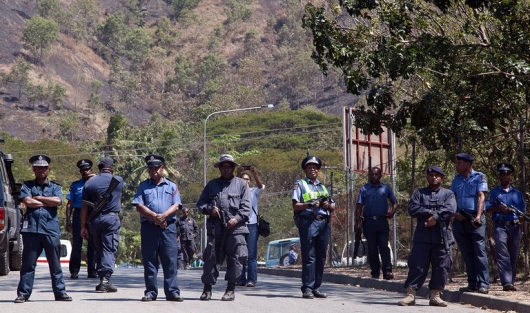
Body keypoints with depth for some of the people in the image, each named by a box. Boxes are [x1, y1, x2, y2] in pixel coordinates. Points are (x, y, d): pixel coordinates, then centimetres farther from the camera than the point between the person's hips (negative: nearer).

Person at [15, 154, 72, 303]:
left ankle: (60, 292, 7)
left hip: (51, 229, 1)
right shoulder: (27, 186, 13)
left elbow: (58, 201, -4)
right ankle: (23, 293, 2)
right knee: (28, 263, -1)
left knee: (55, 263, 3)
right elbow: (27, 201, -6)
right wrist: (48, 203, -3)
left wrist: (38, 198, -2)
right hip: (31, 228, -1)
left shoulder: (55, 187, 17)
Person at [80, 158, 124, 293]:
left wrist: (83, 226, 6)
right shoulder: (118, 181, 2)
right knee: (109, 250, -5)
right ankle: (106, 279, -17)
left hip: (94, 220, 3)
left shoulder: (89, 183, 5)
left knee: (99, 250, 12)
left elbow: (84, 207, 3)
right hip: (111, 218, -3)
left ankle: (102, 279, 13)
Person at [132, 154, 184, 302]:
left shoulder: (171, 186, 14)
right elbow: (139, 206, 1)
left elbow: (176, 206, 3)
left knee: (170, 261, -4)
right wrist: (154, 216, -13)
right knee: (149, 261, 1)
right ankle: (150, 292, 5)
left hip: (168, 227, 0)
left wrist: (164, 215, -16)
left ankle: (172, 292, -4)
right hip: (149, 227, 0)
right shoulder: (143, 186, 14)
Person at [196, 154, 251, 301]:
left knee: (235, 259, -3)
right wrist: (210, 209, -3)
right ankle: (207, 288, 3)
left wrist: (237, 218, -12)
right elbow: (200, 203, 18)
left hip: (235, 227, -2)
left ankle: (231, 289, 5)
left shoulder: (242, 184, 12)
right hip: (215, 227, 2)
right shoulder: (212, 184, 20)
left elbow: (246, 206, 4)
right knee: (211, 257, -1)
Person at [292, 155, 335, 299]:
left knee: (321, 257, 5)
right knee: (309, 257, -8)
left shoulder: (323, 187, 24)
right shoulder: (300, 184, 8)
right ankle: (307, 288, -8)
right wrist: (310, 204, -16)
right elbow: (295, 206, -2)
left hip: (324, 223, 6)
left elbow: (333, 206, 22)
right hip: (308, 222, -6)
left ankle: (316, 288, 11)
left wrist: (328, 205, 0)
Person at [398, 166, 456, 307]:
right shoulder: (419, 193, 12)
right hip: (422, 236, 0)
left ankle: (435, 296, 8)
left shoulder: (448, 194, 10)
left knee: (441, 267, 1)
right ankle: (411, 295, 0)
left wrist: (436, 217, -16)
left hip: (442, 236, 0)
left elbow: (450, 209, -8)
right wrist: (430, 212, -11)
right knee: (417, 266, -3)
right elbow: (412, 209, -3)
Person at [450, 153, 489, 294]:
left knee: (479, 251, -8)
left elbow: (481, 197, -9)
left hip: (475, 220, -5)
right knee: (466, 253, 7)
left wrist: (478, 216, -22)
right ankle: (472, 283, 12)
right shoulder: (457, 179, 17)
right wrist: (455, 213, -2)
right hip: (460, 220, 6)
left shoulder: (479, 177, 1)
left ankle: (483, 284, -9)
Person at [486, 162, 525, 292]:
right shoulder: (494, 192, 12)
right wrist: (499, 208, -9)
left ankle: (511, 282, 9)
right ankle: (506, 282, -27)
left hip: (515, 227, 3)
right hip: (500, 226, -3)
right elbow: (487, 209, 7)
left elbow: (523, 211, 16)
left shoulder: (517, 193, 18)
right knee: (502, 254, -18)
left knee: (513, 256, 3)